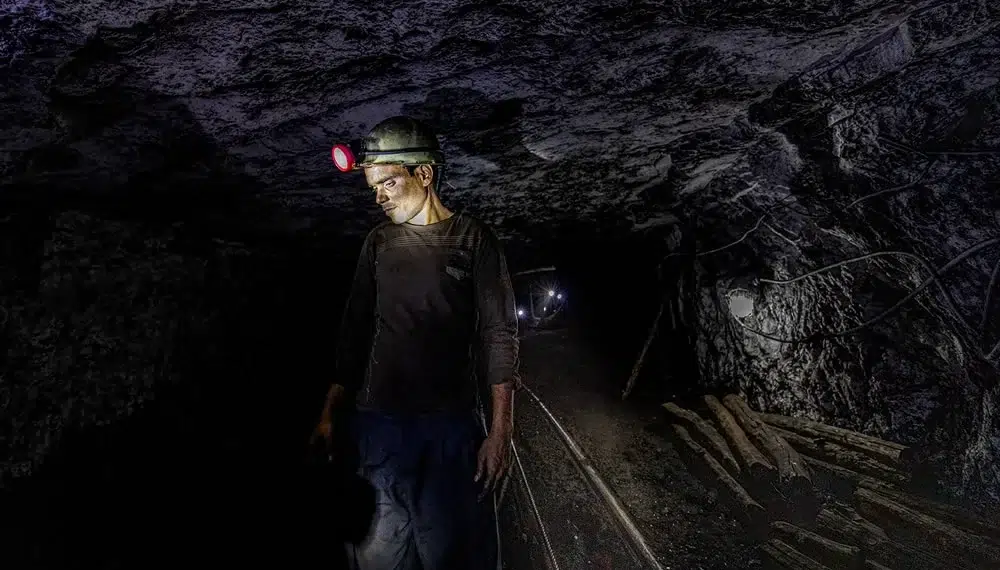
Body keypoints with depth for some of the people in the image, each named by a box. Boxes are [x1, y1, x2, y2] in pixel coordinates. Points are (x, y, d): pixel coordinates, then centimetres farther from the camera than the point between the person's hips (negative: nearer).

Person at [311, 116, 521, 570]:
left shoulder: (473, 238, 1)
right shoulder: (378, 242, 11)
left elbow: (498, 334, -4)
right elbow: (355, 330, 13)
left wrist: (500, 430, -10)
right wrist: (331, 411, 8)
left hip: (453, 422, -2)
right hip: (378, 421, 3)